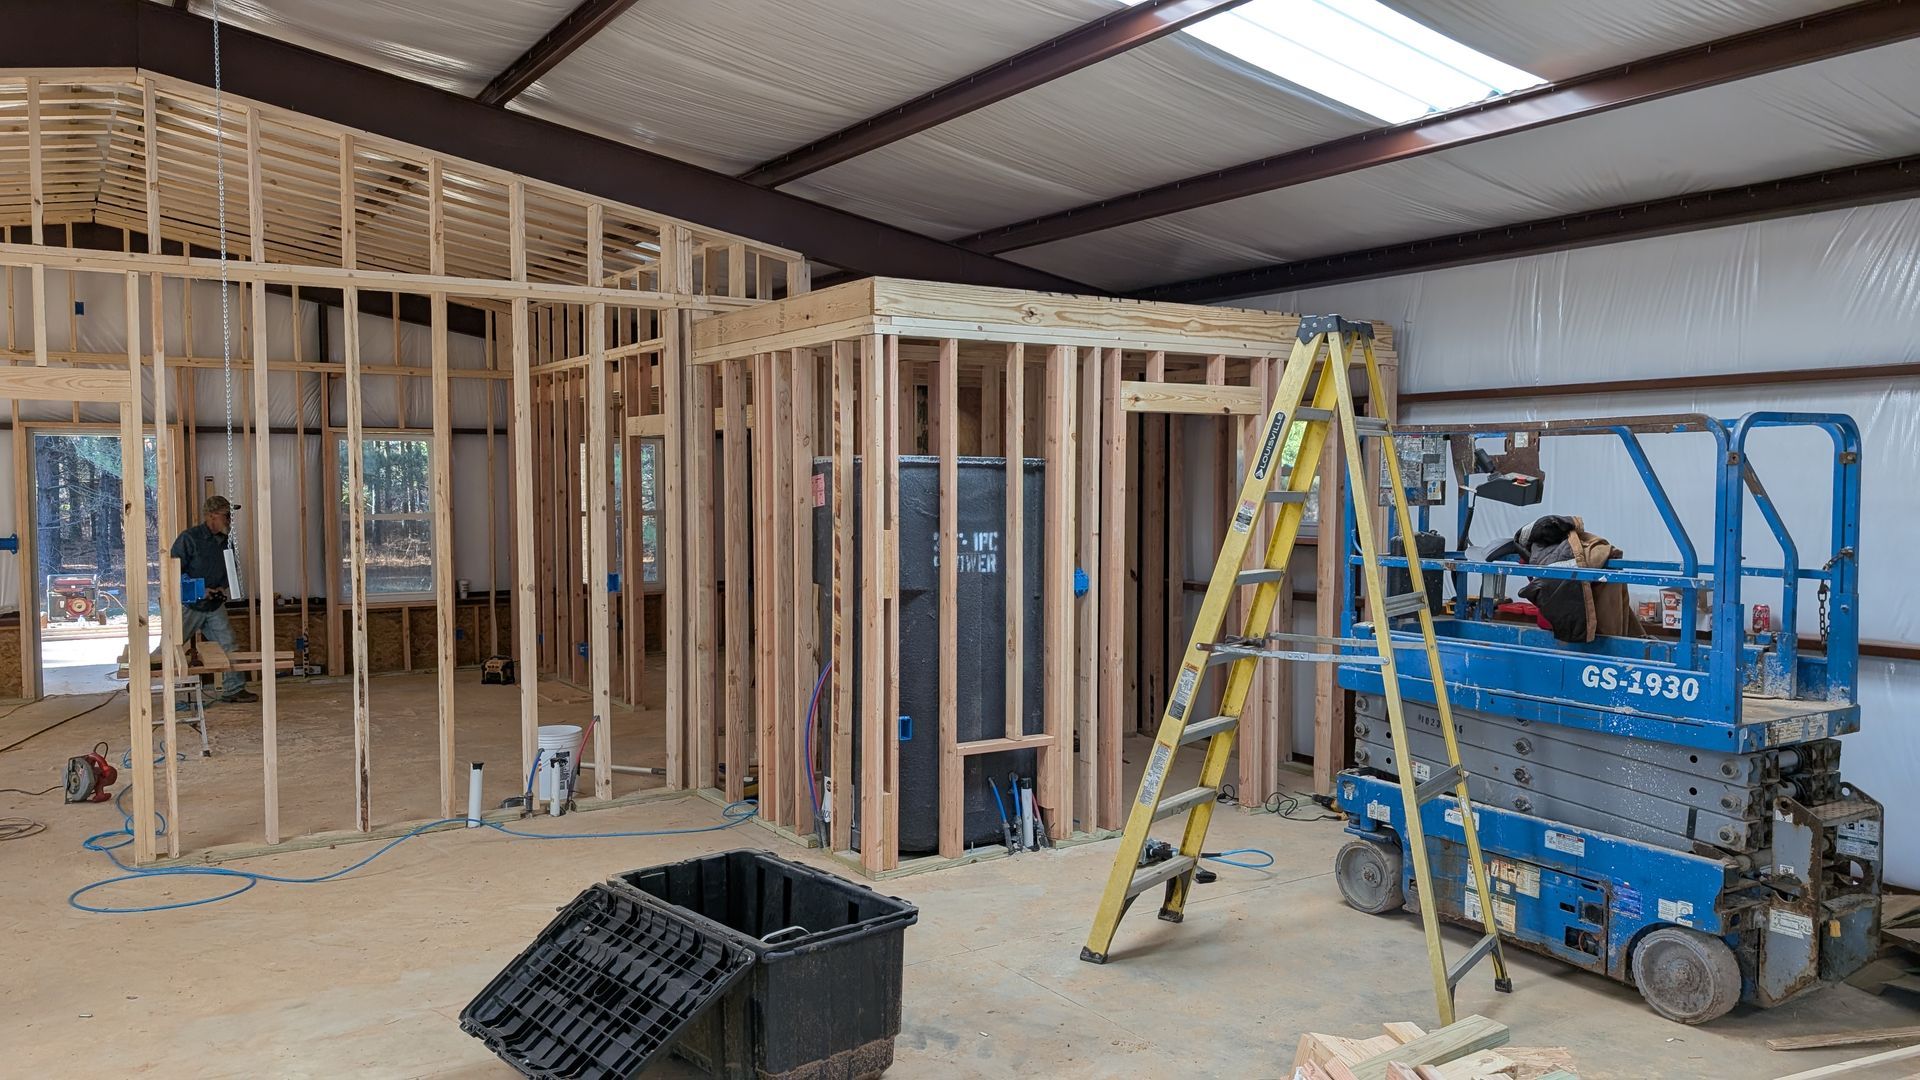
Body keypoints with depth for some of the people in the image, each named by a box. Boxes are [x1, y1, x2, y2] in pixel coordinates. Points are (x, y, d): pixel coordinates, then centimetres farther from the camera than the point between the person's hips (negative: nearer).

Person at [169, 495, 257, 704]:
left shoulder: (225, 541, 6)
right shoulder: (189, 539, -13)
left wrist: (222, 587, -1)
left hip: (215, 606, 5)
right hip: (188, 605, -5)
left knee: (229, 647, 0)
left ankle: (233, 689, 7)